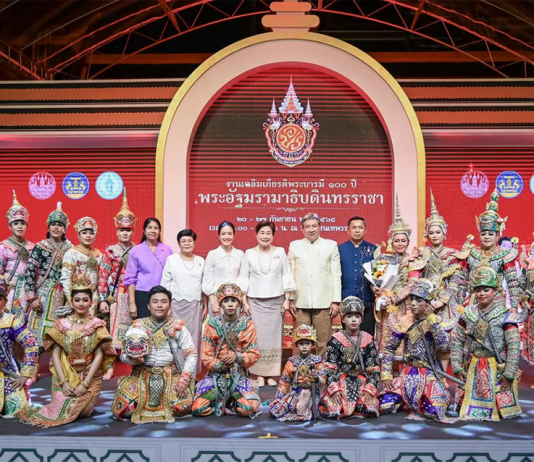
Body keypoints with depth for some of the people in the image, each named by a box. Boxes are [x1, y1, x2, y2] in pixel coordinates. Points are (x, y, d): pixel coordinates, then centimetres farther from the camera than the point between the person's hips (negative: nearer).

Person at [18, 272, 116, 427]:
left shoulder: (97, 325, -1)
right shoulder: (62, 324, 1)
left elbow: (99, 356, -7)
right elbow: (55, 355, -3)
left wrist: (85, 383, -16)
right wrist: (63, 382, -14)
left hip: (90, 376, -1)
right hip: (65, 375, 1)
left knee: (83, 410, -20)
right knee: (62, 408, -19)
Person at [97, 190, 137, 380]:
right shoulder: (109, 251, 4)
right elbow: (102, 277, -1)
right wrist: (102, 299, -8)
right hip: (114, 297, -1)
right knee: (112, 330, -2)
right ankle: (110, 367, 5)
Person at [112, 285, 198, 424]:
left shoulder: (178, 327, 3)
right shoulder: (137, 326, 5)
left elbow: (191, 355, -1)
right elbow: (123, 355, 5)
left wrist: (184, 380, -14)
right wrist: (132, 359, -19)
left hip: (170, 376, 0)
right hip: (142, 376, 1)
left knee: (181, 407, -24)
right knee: (126, 409, -20)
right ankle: (144, 401, 15)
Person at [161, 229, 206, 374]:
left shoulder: (201, 261, 10)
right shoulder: (171, 259, 2)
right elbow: (165, 284, 0)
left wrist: (205, 305, 8)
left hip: (195, 305, 2)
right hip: (176, 305, -2)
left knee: (194, 338, 1)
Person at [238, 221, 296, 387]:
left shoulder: (280, 252, 3)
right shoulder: (249, 253, 1)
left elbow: (286, 277, 5)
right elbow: (243, 279, 3)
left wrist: (287, 299, 0)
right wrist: (244, 302, -1)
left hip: (276, 301, 1)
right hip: (255, 302, 0)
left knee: (274, 337, 2)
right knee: (257, 337, -2)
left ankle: (271, 374, 9)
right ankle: (259, 374, 5)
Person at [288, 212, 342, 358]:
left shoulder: (331, 245, 6)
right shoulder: (294, 246, 9)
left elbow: (336, 275, 3)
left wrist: (336, 301, -2)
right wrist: (290, 299, 3)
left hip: (324, 302, -1)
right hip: (301, 302, 1)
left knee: (323, 343, 2)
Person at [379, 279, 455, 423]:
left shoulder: (438, 322, -7)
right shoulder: (404, 322, -1)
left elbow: (444, 347, -25)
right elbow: (389, 349, 4)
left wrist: (432, 318, -22)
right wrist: (386, 375, -5)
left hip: (430, 374, -2)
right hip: (409, 374, 2)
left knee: (433, 412, -22)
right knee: (385, 406, -13)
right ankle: (405, 398, 20)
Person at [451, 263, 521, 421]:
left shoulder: (505, 316, -9)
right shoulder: (468, 314, 4)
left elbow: (514, 347, -12)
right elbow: (456, 341, 7)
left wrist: (509, 375, -14)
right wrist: (457, 368, 1)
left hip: (496, 370, -4)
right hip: (472, 369, 4)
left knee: (499, 409, 0)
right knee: (469, 409, 11)